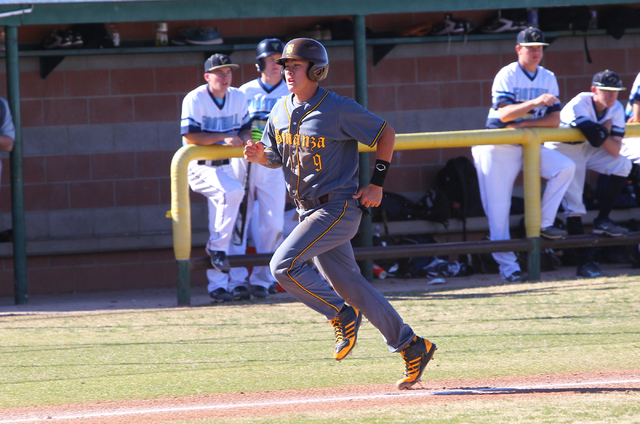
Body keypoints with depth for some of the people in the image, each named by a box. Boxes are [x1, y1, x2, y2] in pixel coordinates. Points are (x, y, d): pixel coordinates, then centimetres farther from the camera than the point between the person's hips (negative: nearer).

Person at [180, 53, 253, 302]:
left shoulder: (238, 98, 5)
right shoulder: (194, 100, -13)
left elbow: (245, 130, 12)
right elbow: (190, 136, -21)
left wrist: (242, 140, -12)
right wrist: (224, 137, -27)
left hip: (225, 166, 6)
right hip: (200, 167, -6)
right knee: (233, 190, -32)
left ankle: (218, 286, 8)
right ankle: (216, 246, -17)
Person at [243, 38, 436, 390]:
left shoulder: (339, 110, -14)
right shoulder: (281, 111, 7)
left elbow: (386, 133, -5)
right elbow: (277, 156, 18)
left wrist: (377, 183, -8)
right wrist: (260, 156, -6)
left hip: (339, 208, -8)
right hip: (310, 212, 8)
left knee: (284, 265, -21)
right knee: (350, 286, 10)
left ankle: (341, 314, -2)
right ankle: (412, 347, 19)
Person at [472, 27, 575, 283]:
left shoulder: (548, 79, 5)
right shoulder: (506, 76, -10)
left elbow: (554, 120, -1)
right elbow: (503, 114, -23)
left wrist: (523, 124, -15)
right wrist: (534, 102, -35)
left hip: (530, 146, 4)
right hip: (500, 148, -4)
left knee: (565, 167, -18)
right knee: (498, 206, -8)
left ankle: (544, 224, -9)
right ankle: (507, 266, -4)